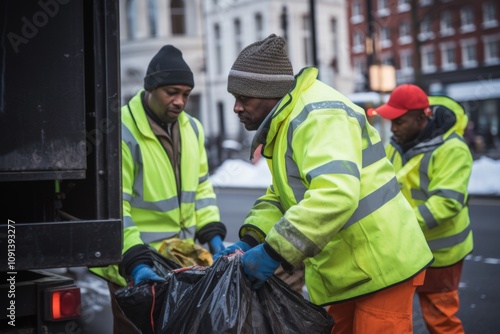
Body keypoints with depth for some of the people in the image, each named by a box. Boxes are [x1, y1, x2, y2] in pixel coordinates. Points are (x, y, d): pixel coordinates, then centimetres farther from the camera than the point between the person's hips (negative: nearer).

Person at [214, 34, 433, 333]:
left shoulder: (319, 115, -22)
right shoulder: (285, 123, 11)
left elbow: (335, 195, -36)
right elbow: (280, 196, 13)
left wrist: (273, 252, -33)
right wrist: (251, 239, -5)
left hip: (381, 268, -10)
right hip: (344, 273, 10)